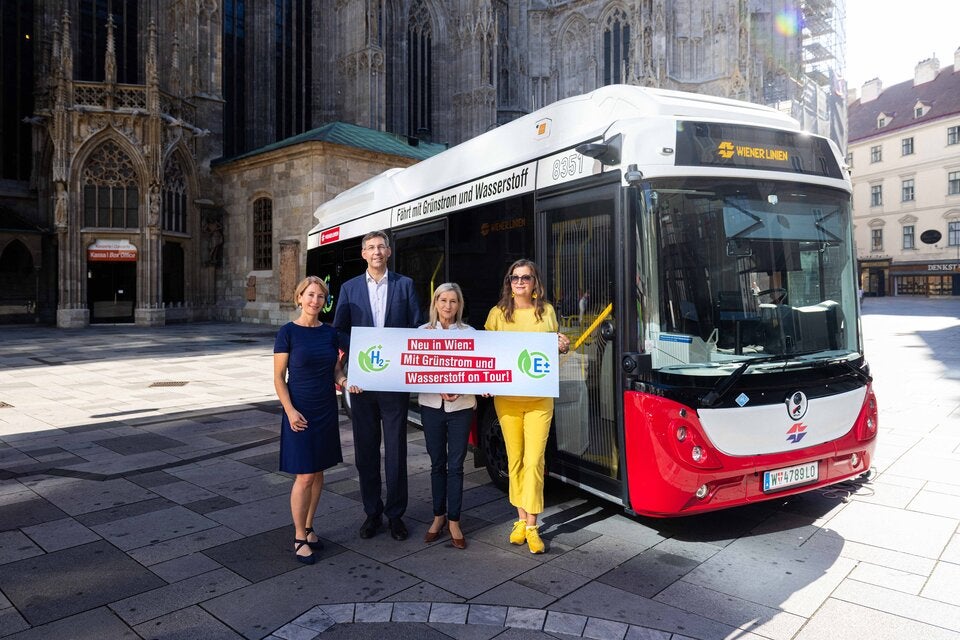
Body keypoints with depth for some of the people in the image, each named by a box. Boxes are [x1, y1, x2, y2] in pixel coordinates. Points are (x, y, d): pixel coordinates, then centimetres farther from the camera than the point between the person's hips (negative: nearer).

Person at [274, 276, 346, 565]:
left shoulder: (330, 332, 4)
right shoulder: (288, 332, -8)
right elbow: (279, 378, -7)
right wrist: (290, 410, -16)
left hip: (326, 411, 5)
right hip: (300, 412, -5)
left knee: (318, 472, 12)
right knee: (304, 476, -3)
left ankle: (309, 528, 28)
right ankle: (299, 538, 12)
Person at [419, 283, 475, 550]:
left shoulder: (469, 333, 1)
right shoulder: (423, 331, 4)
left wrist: (459, 389, -20)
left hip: (461, 406, -1)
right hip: (431, 405, 1)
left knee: (455, 465, 2)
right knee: (437, 463, 11)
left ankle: (454, 521, 13)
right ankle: (438, 516, 25)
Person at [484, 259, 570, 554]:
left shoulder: (546, 311, 7)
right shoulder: (498, 313, 5)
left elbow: (554, 347, 18)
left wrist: (563, 346, -5)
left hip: (539, 397, 0)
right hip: (506, 397, 1)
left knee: (534, 460, -5)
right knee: (515, 459, 8)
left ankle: (532, 527, 4)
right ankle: (521, 519, 21)